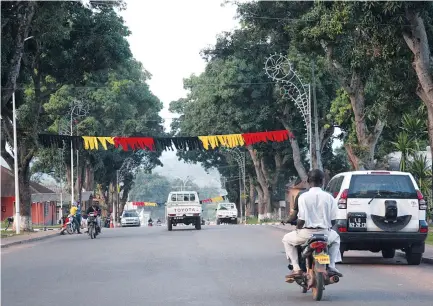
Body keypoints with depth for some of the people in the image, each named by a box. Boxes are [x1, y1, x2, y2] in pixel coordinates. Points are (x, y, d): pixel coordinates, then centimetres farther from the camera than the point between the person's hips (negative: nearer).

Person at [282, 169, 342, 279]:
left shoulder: (303, 197, -9)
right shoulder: (329, 197, -1)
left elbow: (301, 220, -10)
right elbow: (333, 221, 2)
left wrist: (297, 229, 11)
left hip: (307, 233, -2)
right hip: (325, 233, 3)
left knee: (287, 239, 25)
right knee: (335, 238, 37)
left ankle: (296, 269, 9)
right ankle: (331, 266, 18)